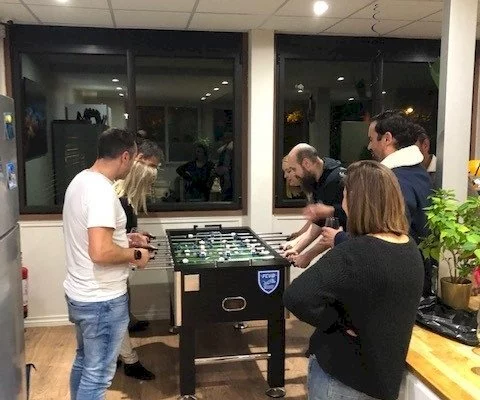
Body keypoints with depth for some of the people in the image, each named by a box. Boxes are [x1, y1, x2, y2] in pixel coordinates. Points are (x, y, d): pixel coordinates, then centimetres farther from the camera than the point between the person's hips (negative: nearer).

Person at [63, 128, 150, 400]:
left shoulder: (81, 180, 7)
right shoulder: (102, 190, -25)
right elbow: (100, 252, -32)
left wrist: (124, 238, 16)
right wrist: (135, 254, -16)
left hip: (80, 294, 10)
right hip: (102, 300, -10)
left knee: (84, 362, 25)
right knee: (97, 375, 6)